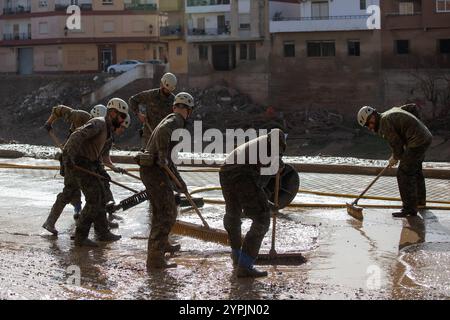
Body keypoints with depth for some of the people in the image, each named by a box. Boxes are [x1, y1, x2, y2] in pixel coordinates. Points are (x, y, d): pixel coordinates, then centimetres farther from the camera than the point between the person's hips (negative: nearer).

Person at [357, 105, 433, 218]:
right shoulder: (392, 112, 15)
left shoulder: (384, 122, -14)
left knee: (404, 173, -8)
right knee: (416, 170, 28)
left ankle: (410, 208, -6)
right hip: (426, 137, 10)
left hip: (417, 143, -10)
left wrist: (395, 157, 9)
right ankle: (420, 199, 46)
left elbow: (396, 143, -13)